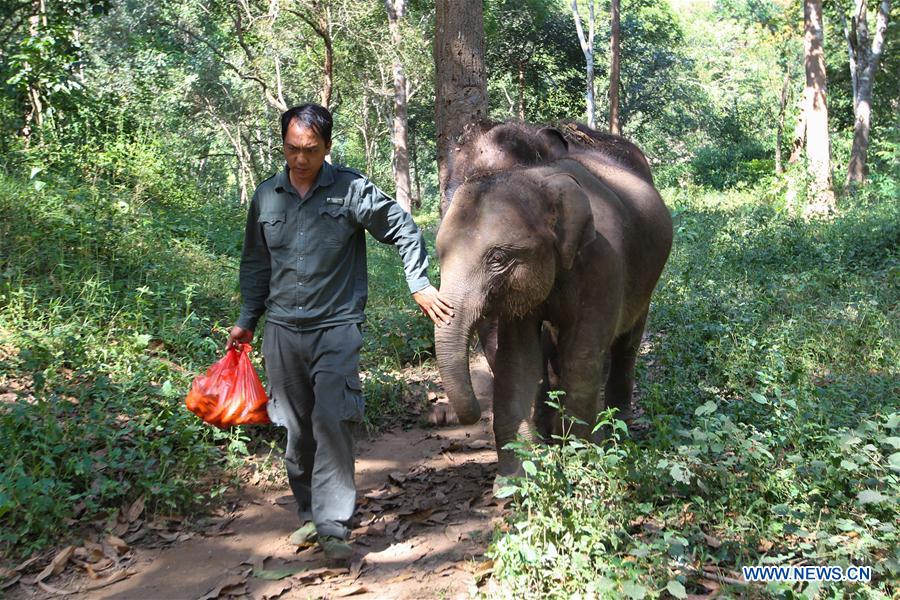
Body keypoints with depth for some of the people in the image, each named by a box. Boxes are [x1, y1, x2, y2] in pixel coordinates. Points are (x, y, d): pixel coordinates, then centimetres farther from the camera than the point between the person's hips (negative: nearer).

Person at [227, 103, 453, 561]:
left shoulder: (350, 189, -4)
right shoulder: (266, 196, 9)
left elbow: (404, 231, 3)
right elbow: (255, 263, 19)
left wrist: (420, 285, -2)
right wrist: (246, 321, 17)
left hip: (336, 327, -4)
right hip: (282, 330, 4)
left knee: (333, 421, -15)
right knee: (298, 430, 10)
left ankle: (333, 526, -8)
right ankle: (310, 514, 26)